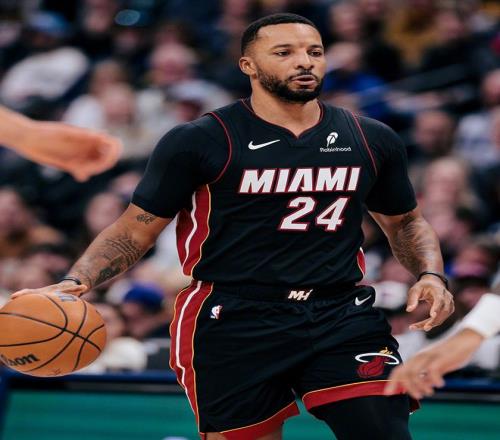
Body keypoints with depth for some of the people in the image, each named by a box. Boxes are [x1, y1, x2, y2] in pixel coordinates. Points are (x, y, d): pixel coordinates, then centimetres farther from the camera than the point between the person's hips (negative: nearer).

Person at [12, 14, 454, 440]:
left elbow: (405, 221, 23)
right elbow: (134, 231, 2)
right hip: (232, 324, -3)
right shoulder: (198, 141, -3)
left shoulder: (372, 140, 8)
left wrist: (431, 275, 4)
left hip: (342, 316, 3)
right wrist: (76, 283, -14)